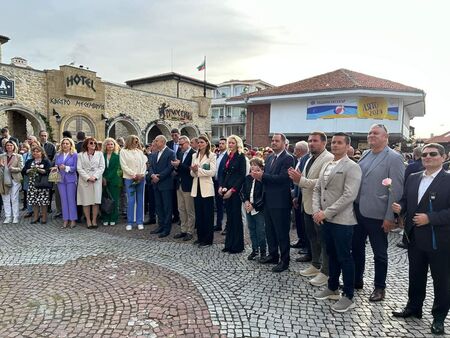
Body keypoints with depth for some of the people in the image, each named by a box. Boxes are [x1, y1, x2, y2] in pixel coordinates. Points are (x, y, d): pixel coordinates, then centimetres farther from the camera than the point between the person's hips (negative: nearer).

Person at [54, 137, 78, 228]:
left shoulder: (74, 155, 0)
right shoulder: (58, 155, 13)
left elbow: (75, 167, -5)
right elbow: (55, 166, 14)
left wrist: (66, 168, -19)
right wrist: (56, 168, -8)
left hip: (71, 179, -4)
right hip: (61, 179, 4)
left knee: (71, 199, -2)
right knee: (63, 200, 5)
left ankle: (73, 220, 5)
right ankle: (65, 220, 11)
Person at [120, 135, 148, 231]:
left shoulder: (140, 151, 11)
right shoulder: (123, 151, 2)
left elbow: (144, 164, 7)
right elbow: (124, 166, -5)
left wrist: (141, 174, -9)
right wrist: (134, 175, -11)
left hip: (141, 178, 3)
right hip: (129, 179, -3)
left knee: (140, 200, 6)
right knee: (131, 201, -4)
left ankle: (139, 222, 13)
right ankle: (130, 222, 7)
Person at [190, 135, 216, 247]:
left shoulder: (211, 155, -3)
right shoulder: (194, 155, 13)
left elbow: (213, 172, -12)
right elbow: (192, 173, 11)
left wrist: (199, 170, -15)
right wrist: (194, 171, -11)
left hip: (206, 188, -5)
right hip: (196, 187, 5)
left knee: (208, 214, 1)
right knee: (198, 213, 10)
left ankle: (208, 239, 10)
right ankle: (200, 237, 22)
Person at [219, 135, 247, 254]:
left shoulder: (241, 157, -7)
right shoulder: (228, 157, 13)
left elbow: (242, 176, -12)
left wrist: (232, 190, -16)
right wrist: (221, 186, 1)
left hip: (236, 190, -6)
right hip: (227, 190, 7)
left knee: (236, 217, 0)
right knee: (229, 217, 11)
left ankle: (237, 246, 11)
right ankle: (229, 244, 20)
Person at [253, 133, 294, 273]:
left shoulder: (288, 158, -12)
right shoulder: (269, 158, 13)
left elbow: (282, 177, -23)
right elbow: (267, 176, 12)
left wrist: (262, 176, -21)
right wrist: (259, 176, -10)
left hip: (280, 202, -8)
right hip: (268, 200, 8)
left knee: (282, 232, 3)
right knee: (269, 230, 18)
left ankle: (284, 260, 17)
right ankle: (273, 255, 34)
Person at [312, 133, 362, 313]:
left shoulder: (352, 167, -10)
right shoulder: (326, 166, 13)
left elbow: (349, 196, -18)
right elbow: (317, 189, 13)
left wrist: (326, 212, -17)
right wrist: (316, 210, -3)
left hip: (342, 220, -7)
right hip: (325, 219, 7)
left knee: (344, 258, 3)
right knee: (331, 255, 18)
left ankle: (348, 296, 18)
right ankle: (332, 288, 33)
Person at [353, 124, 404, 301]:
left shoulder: (394, 158, -10)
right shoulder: (365, 155, 8)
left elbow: (396, 189, -13)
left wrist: (390, 217, -15)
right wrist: (353, 205, 8)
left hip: (376, 214, -6)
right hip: (358, 211, 6)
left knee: (379, 253, 11)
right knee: (356, 248, 17)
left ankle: (379, 287, 28)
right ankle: (356, 280, 34)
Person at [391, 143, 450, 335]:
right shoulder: (412, 178, 7)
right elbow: (405, 200, 12)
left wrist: (430, 218, -23)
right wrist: (400, 207, -8)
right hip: (415, 238, 5)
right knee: (415, 275, 19)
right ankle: (413, 307, 36)